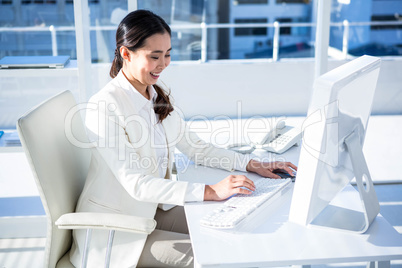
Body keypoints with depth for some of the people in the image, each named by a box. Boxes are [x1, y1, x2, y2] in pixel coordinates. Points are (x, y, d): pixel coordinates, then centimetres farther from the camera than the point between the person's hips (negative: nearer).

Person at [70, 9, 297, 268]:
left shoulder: (160, 95, 3)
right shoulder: (105, 107, -23)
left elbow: (193, 146, 9)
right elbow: (136, 185, -29)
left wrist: (252, 164, -3)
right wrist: (211, 191, -35)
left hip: (152, 208, 7)